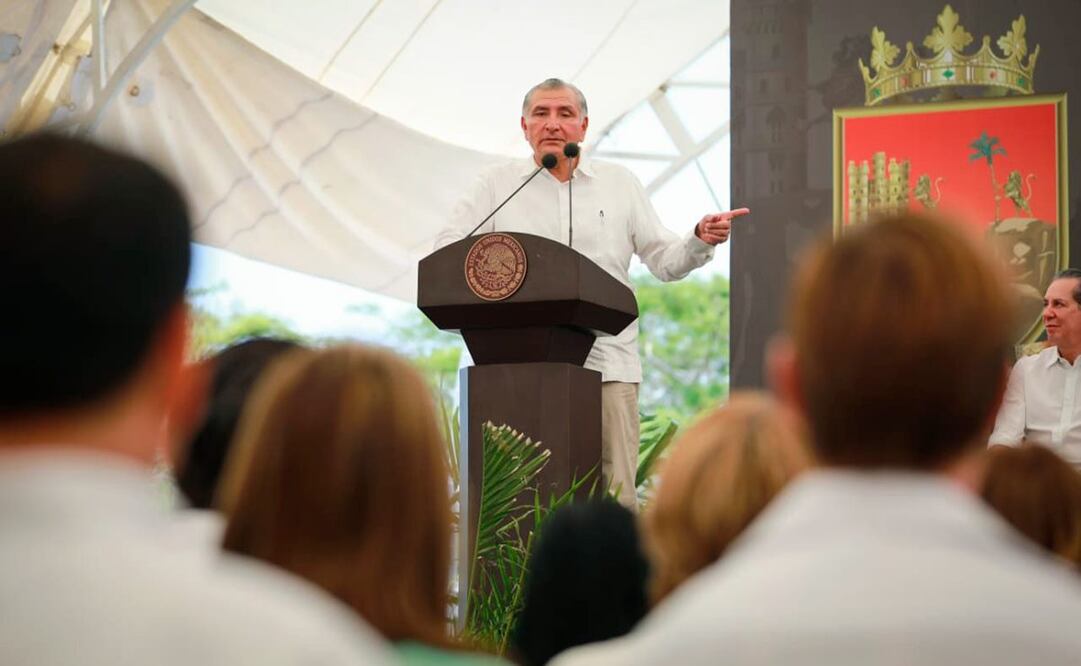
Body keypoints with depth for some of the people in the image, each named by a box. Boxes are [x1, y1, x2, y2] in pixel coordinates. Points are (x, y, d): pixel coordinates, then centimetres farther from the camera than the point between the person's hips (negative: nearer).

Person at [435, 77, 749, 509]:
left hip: (606, 362, 1)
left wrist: (699, 241, -3)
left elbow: (664, 262, 18)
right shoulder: (497, 184, 14)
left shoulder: (620, 185, 17)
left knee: (616, 495, -7)